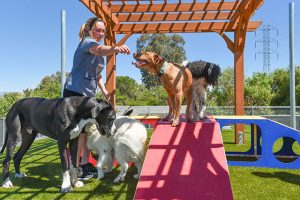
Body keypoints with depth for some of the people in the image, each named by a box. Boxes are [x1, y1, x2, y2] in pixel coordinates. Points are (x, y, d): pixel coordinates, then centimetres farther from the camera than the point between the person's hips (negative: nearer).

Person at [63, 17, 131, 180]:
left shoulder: (97, 48, 16)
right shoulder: (87, 42, -12)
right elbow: (100, 50, -38)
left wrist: (104, 90, 7)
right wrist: (116, 48, -58)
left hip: (89, 94, 9)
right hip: (75, 93, -9)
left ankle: (84, 164, 22)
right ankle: (75, 167, 6)